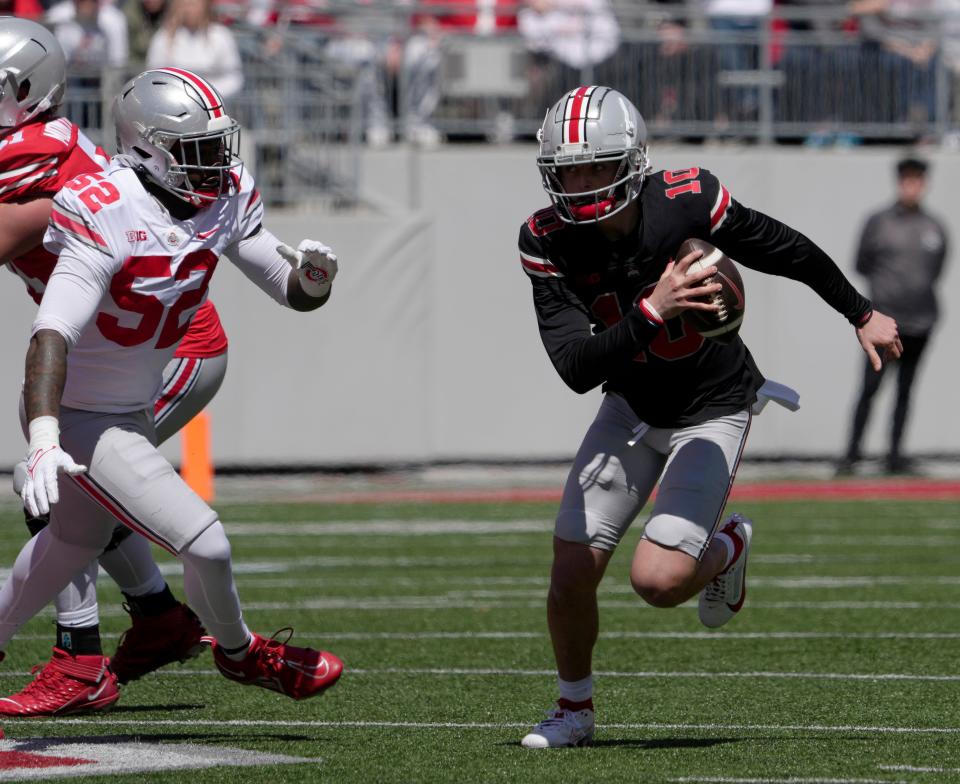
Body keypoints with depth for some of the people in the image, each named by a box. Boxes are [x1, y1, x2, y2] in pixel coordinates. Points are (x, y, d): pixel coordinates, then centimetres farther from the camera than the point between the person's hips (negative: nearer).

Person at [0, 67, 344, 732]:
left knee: (74, 544, 28)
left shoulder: (226, 197, -7)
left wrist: (313, 275, -25)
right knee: (206, 546, -11)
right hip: (80, 419, -8)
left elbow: (293, 292, 0)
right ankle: (239, 651, 19)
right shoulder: (108, 217, -30)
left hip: (132, 412, 9)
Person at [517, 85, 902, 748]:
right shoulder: (548, 243, -19)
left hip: (712, 412, -3)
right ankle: (574, 709, 25)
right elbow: (576, 369, -27)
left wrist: (862, 314, 7)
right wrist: (652, 312, -42)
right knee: (571, 573, -2)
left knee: (658, 579, -17)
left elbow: (786, 251, -7)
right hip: (631, 408, 3)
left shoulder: (687, 203, -25)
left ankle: (727, 546, 18)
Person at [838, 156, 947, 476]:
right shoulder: (878, 222, 1)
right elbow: (862, 264, 4)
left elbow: (935, 269, 15)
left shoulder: (935, 228, 9)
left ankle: (895, 455, 11)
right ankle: (852, 453, -3)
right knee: (870, 387, -7)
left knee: (905, 390, 7)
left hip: (919, 321, 3)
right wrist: (885, 285, 0)